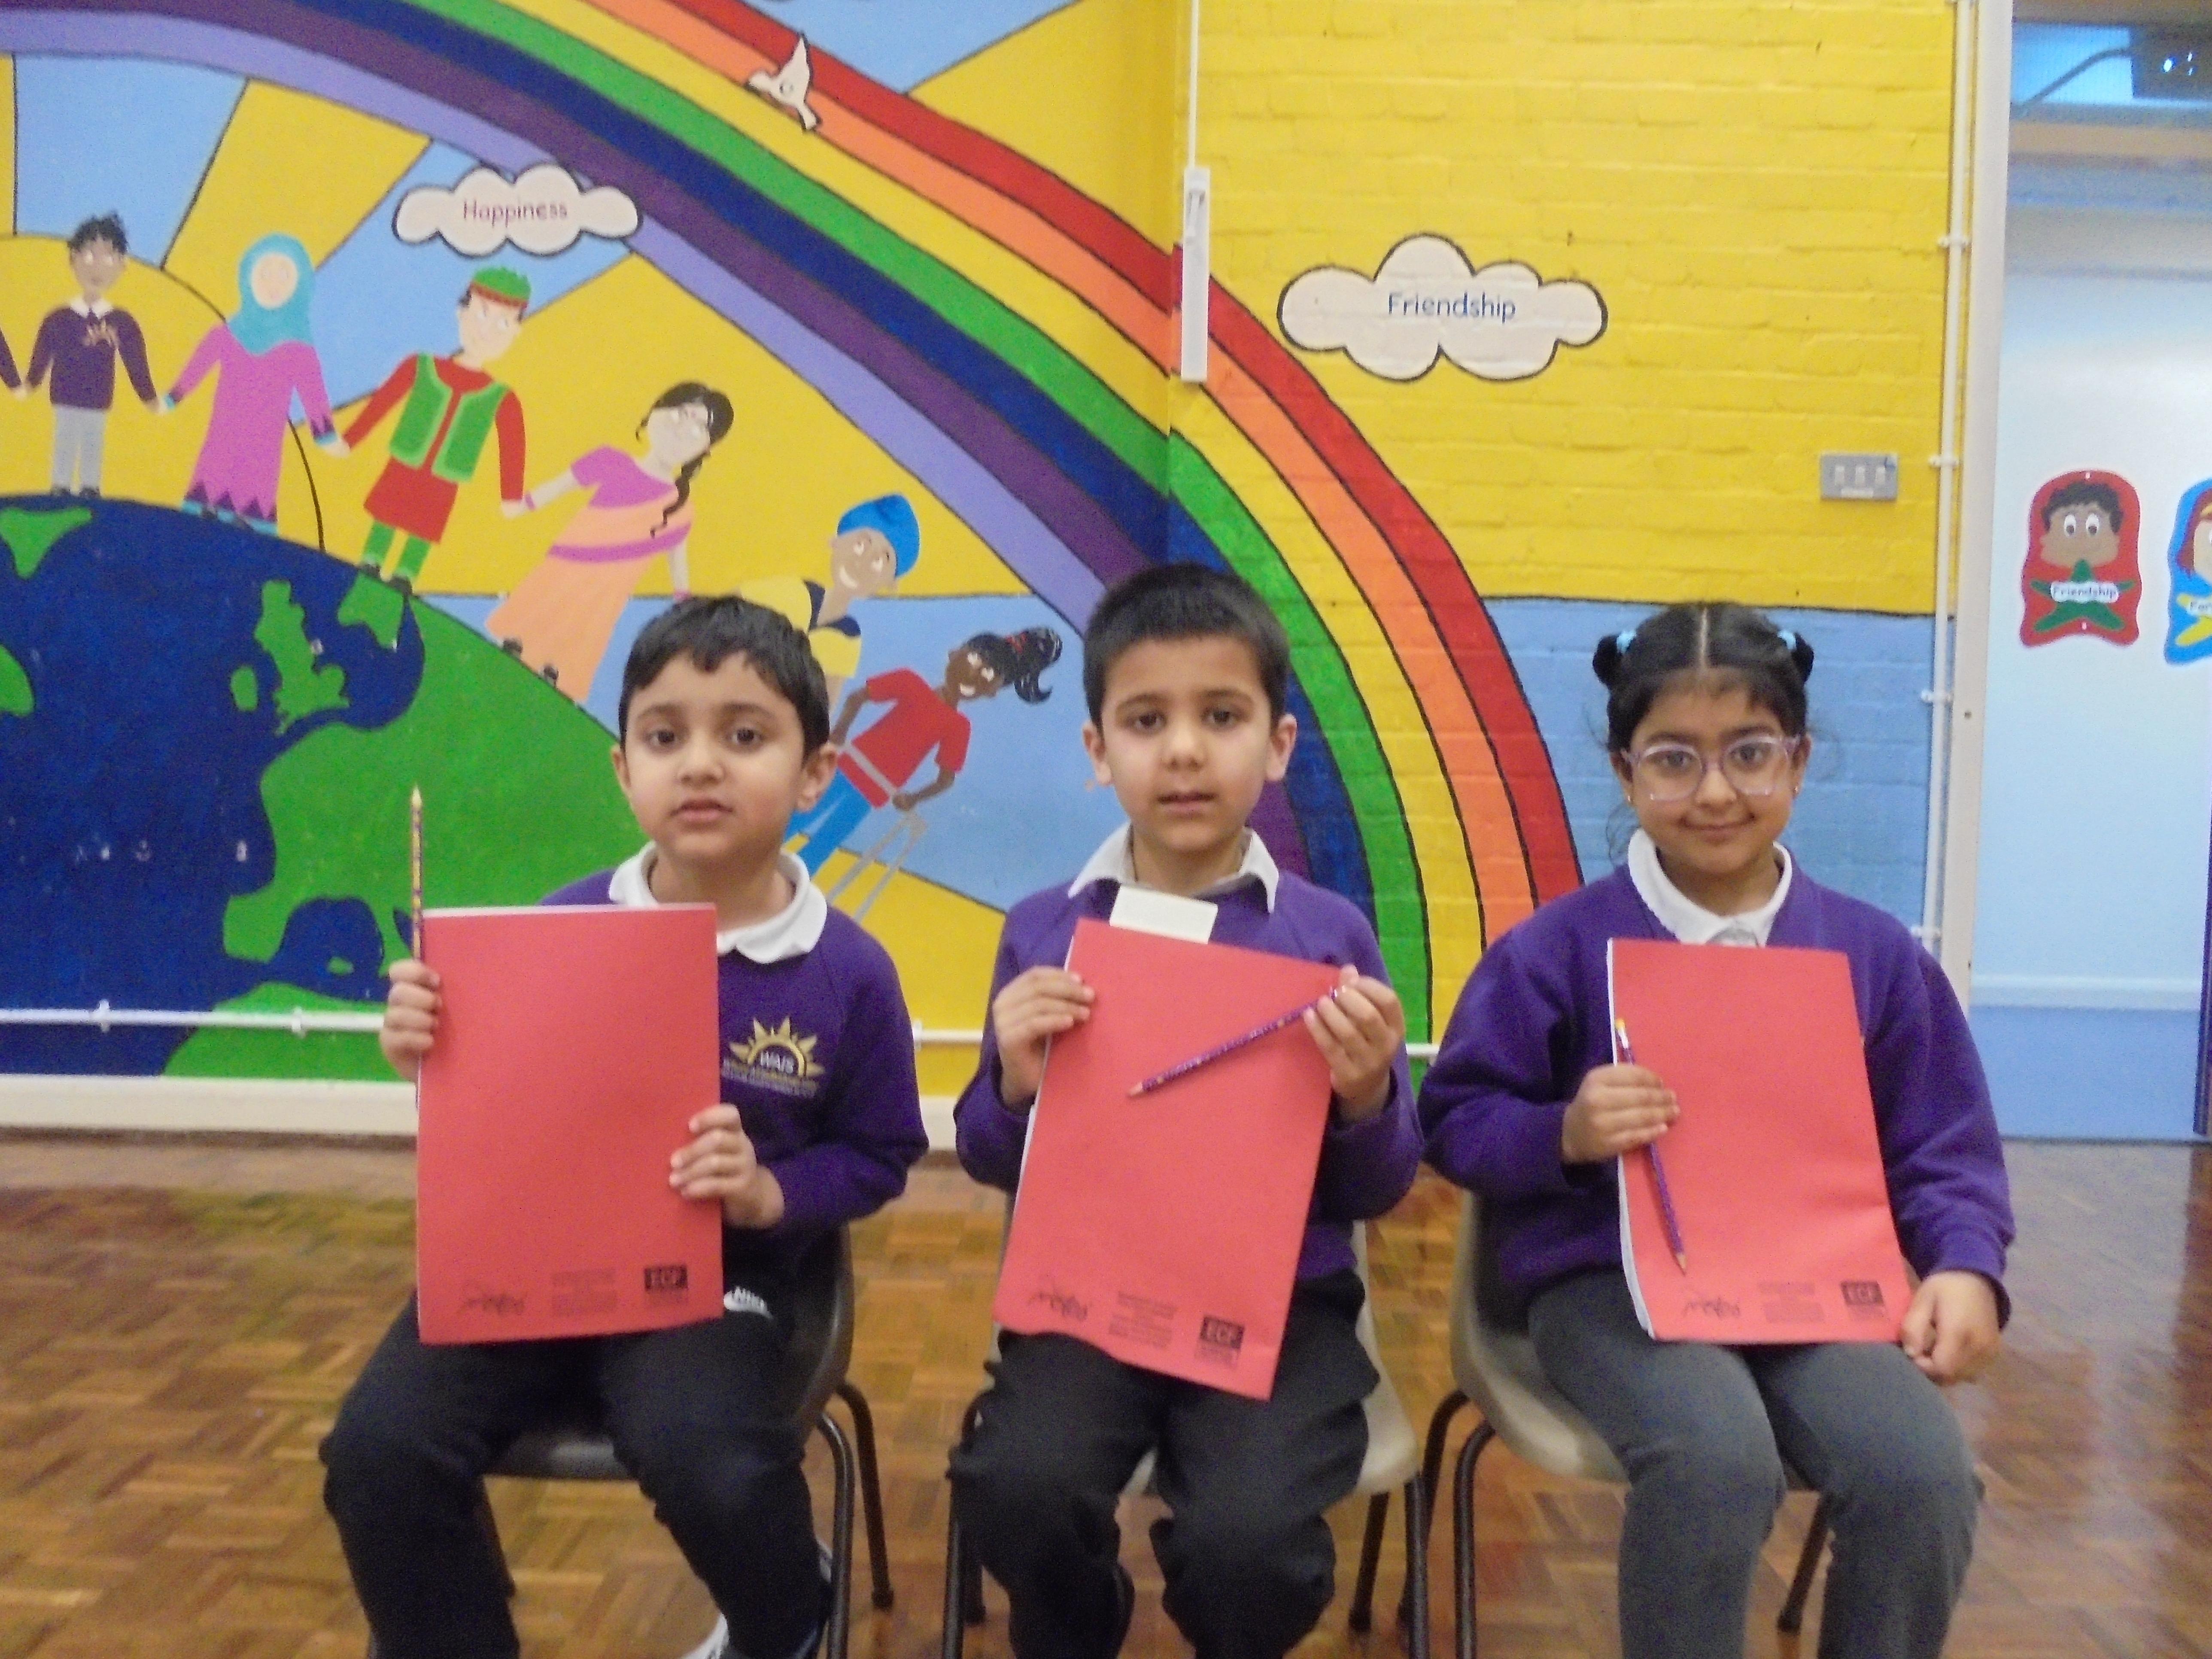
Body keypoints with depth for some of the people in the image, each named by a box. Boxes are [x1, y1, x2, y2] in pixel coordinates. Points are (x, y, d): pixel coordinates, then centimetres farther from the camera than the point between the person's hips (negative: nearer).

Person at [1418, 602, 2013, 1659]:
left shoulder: (1875, 955, 6)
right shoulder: (1556, 950, -3)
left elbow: (1941, 1153, 11)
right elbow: (1456, 1122, 1)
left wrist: (1965, 1267, -8)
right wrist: (1564, 1134, -19)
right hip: (1610, 1282, -3)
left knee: (1923, 1466, -25)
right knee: (1717, 1457, -33)